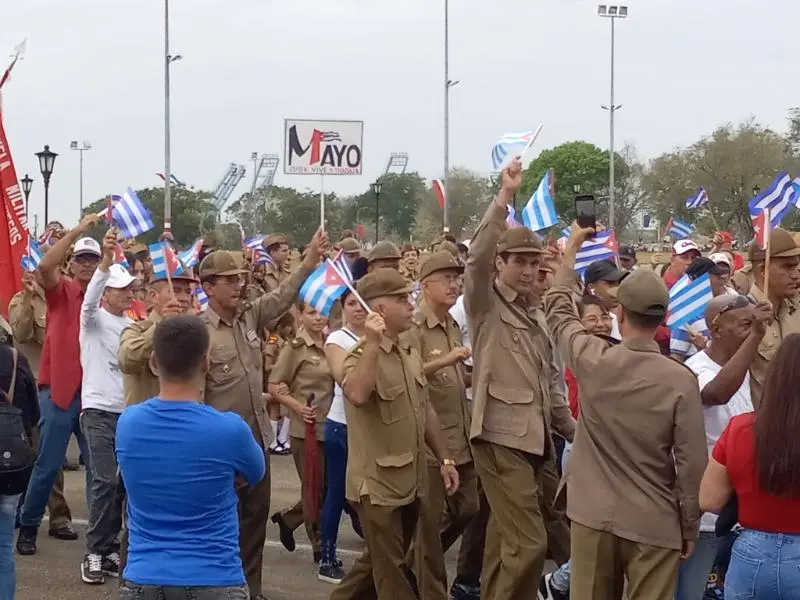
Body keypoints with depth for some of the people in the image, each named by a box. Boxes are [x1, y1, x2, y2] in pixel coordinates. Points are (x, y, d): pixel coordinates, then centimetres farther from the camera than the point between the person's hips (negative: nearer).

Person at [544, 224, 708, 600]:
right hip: (654, 524, -2)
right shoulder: (681, 381, -14)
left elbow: (558, 308, 13)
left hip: (594, 515, 2)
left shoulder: (592, 361, -7)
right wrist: (690, 526, 2)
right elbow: (692, 463, -11)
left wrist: (571, 249, 24)